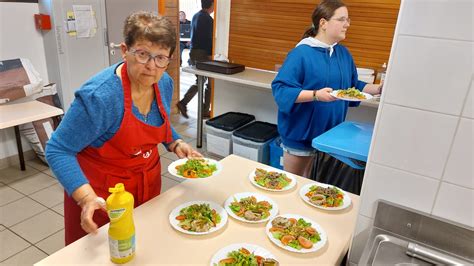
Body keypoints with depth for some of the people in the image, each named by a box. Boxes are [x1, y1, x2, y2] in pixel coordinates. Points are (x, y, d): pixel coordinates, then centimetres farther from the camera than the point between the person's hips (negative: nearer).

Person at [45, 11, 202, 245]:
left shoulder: (164, 83, -9)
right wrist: (87, 197, -35)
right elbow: (58, 151, -23)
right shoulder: (98, 96, -30)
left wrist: (176, 144, -7)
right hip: (102, 192, -5)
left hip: (148, 185, 6)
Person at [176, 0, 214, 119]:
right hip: (203, 53, -9)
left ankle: (183, 102, 8)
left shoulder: (195, 16, 13)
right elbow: (209, 38, -18)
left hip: (193, 52, 9)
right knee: (209, 82, 2)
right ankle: (205, 111, 3)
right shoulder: (208, 19, -14)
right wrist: (210, 54, -15)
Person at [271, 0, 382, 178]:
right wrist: (315, 95, -32)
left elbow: (353, 87, 16)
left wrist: (378, 89, 0)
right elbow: (281, 90, -22)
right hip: (301, 133, -6)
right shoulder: (301, 53, -17)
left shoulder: (344, 53, 6)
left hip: (331, 134, 7)